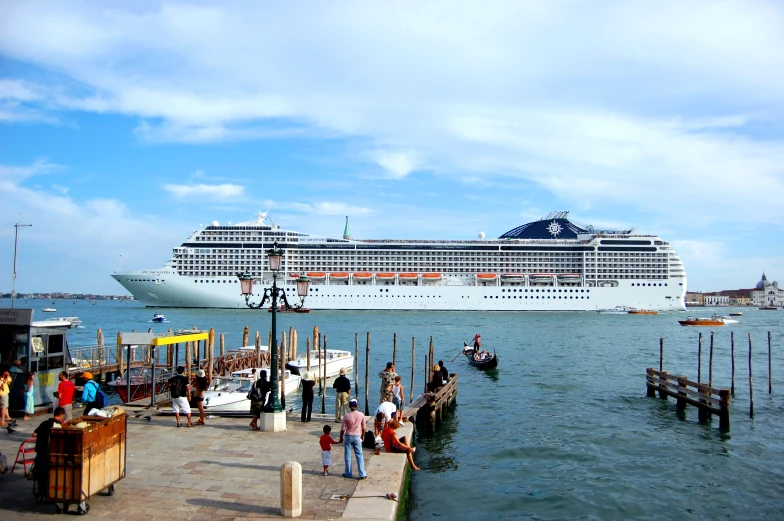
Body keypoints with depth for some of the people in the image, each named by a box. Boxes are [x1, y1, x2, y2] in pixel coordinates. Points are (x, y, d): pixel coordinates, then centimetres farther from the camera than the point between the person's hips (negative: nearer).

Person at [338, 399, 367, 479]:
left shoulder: (346, 416, -12)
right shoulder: (361, 415, -8)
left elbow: (343, 429, -6)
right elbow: (364, 428, 0)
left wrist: (341, 438, 9)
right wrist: (362, 436, 15)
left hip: (348, 436, -1)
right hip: (357, 437, 1)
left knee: (347, 455, 11)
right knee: (359, 456, 8)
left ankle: (348, 473, 17)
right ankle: (362, 474, 7)